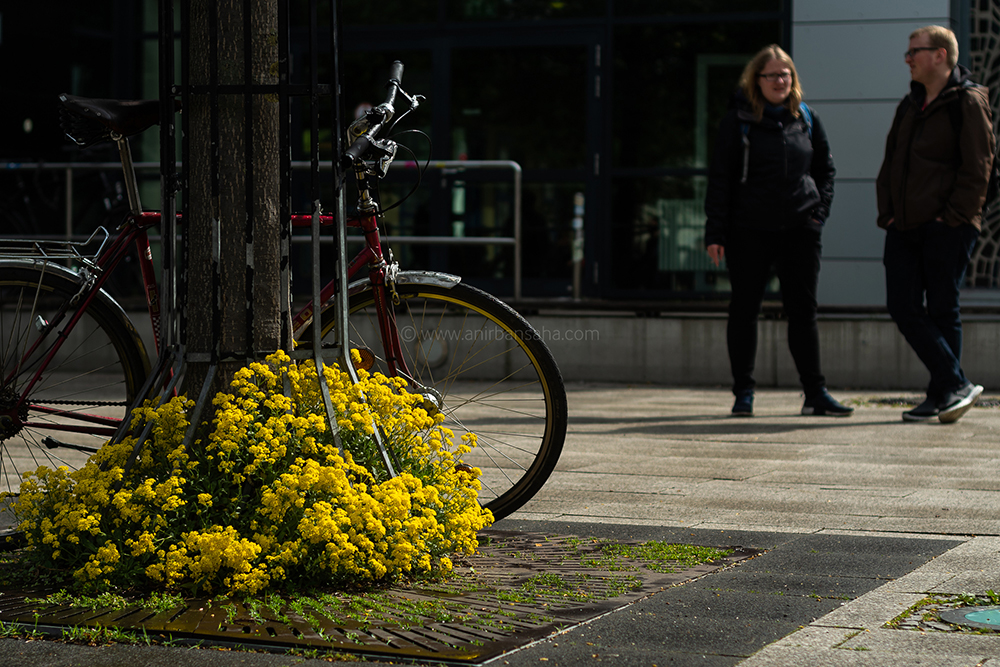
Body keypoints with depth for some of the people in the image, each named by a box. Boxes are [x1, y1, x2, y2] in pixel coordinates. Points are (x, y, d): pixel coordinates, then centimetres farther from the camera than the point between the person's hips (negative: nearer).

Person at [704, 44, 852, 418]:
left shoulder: (806, 119, 9)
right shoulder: (738, 120, -1)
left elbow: (825, 170, 19)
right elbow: (720, 177, -2)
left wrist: (819, 212, 5)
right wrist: (715, 232, -8)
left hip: (800, 230, 3)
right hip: (749, 229, -2)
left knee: (803, 310, 3)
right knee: (744, 309, 3)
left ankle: (815, 393, 6)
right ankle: (744, 393, 12)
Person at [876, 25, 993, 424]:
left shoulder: (968, 103, -5)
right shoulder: (909, 106, 18)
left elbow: (977, 168, -10)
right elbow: (890, 164, 22)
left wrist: (952, 217, -14)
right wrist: (887, 212, 9)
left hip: (947, 228, -7)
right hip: (904, 227, 7)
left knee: (942, 312, -3)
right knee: (903, 307, -3)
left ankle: (942, 395, 5)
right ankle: (957, 385, 1)